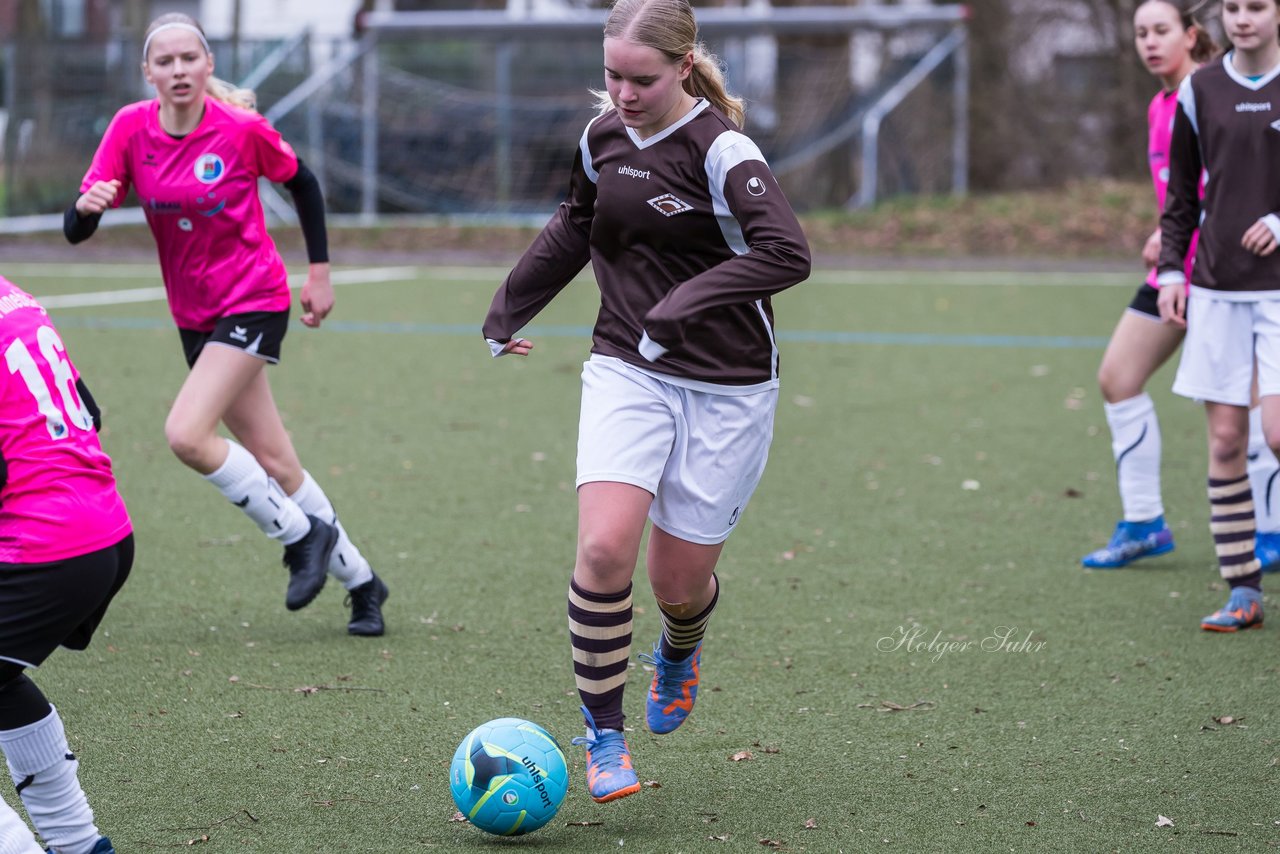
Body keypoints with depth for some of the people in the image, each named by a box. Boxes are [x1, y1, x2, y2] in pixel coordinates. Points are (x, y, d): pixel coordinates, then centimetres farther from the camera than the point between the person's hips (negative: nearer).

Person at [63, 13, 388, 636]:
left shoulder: (242, 129, -15)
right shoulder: (131, 128, -6)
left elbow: (302, 183, 3)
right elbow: (76, 230, -9)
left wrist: (320, 273, 5)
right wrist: (87, 205, -32)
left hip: (254, 303, -5)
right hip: (194, 315, 5)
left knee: (187, 434, -21)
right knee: (272, 463, 8)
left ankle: (303, 536, -2)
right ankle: (359, 581, 23)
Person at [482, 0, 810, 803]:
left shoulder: (719, 148, -16)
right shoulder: (603, 136, 3)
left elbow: (787, 253, -30)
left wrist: (683, 307, -34)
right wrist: (511, 308, 32)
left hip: (725, 390, -4)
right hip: (627, 372, 4)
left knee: (678, 582, 5)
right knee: (604, 548, -18)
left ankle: (679, 654, 44)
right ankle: (604, 737, -3)